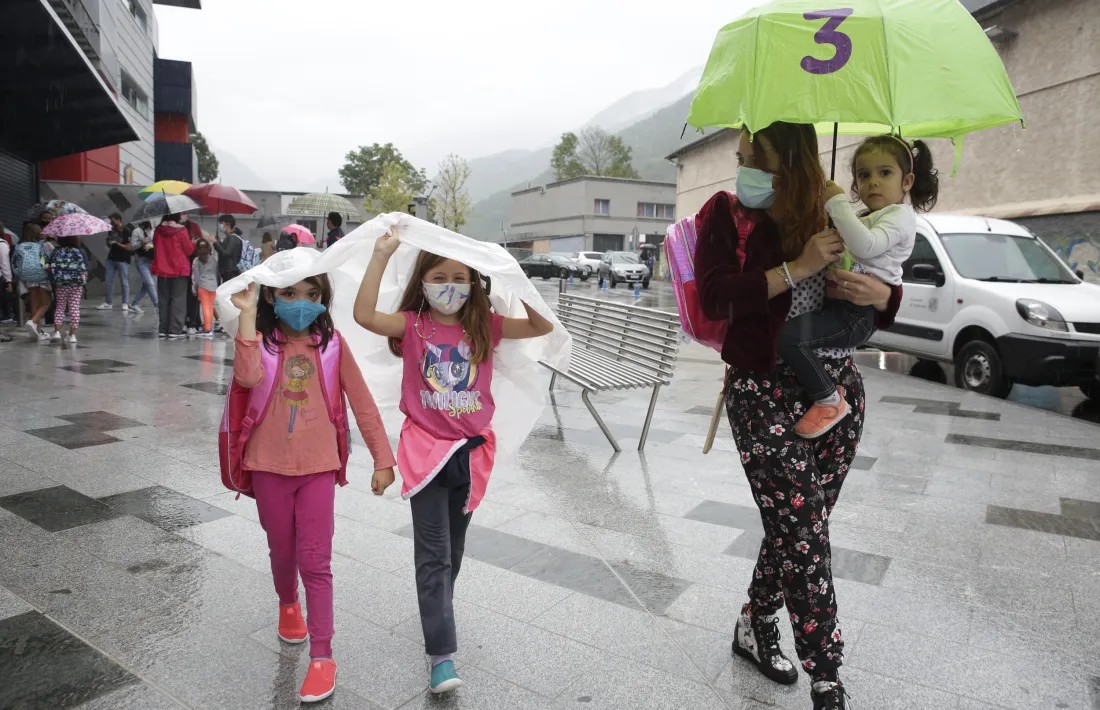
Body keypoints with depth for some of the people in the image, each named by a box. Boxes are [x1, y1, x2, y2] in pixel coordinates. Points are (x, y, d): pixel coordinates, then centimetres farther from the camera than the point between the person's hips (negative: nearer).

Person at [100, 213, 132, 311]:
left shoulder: (126, 231, -9)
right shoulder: (111, 230, 10)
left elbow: (128, 247, -12)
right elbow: (108, 244, 20)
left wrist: (117, 243, -18)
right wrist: (109, 243, -2)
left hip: (123, 260, -7)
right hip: (111, 259, 7)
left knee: (124, 282, -2)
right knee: (108, 281, 7)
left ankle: (125, 303, 3)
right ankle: (107, 303, 13)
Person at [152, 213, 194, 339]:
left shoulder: (158, 230, 2)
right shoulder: (181, 230, -11)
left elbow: (155, 246, 14)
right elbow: (189, 250, -6)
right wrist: (193, 243, 12)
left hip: (162, 269, 4)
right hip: (179, 270, -4)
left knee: (163, 300, 12)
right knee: (178, 300, 0)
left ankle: (164, 329, 14)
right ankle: (175, 330, -4)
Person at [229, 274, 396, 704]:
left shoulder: (332, 344, -4)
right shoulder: (262, 342, -3)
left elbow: (361, 402, -4)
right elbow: (248, 377, -26)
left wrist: (382, 459, -6)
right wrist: (247, 314, -26)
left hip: (318, 467, -2)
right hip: (270, 467, 2)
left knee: (315, 561, 0)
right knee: (282, 551, 19)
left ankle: (322, 656, 10)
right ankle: (288, 605, 51)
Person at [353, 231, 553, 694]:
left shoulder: (484, 327, -1)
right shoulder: (412, 325, -7)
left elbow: (542, 327, -4)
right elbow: (364, 316, -23)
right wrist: (381, 257, -24)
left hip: (471, 450, 3)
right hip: (426, 448, -3)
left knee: (453, 548, 20)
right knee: (433, 554, -3)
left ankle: (438, 613, 45)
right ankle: (442, 656, 2)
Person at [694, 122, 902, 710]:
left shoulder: (831, 216, 7)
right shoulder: (724, 214, -2)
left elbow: (884, 304, 12)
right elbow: (714, 297, -17)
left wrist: (882, 293, -11)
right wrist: (797, 268, -19)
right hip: (766, 395, -4)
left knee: (796, 528, 13)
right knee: (805, 537, -5)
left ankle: (755, 629, 38)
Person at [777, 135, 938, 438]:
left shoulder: (900, 215, -4)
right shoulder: (863, 218, 26)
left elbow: (865, 245, -22)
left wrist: (837, 202, -16)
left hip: (858, 314, -10)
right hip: (837, 305, 11)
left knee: (786, 335, -26)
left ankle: (830, 400, -13)